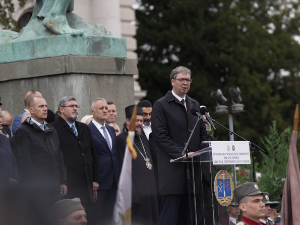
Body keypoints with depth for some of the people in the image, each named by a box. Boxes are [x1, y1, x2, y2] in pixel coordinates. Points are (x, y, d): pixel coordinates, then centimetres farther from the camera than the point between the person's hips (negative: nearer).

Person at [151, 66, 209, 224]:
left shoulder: (195, 105, 19)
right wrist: (181, 154, -16)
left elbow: (203, 134, 19)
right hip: (172, 169, -6)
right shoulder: (161, 105, -1)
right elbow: (160, 136, -9)